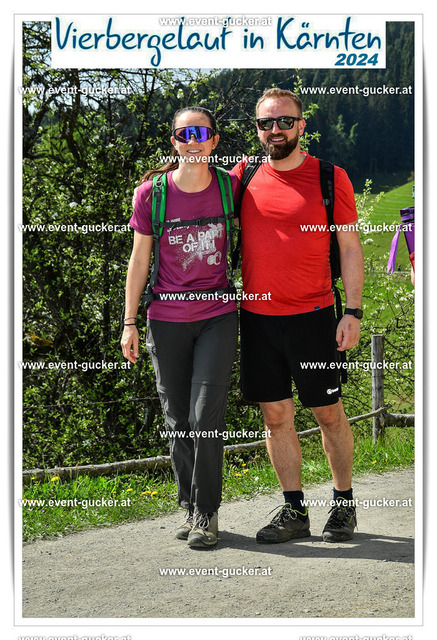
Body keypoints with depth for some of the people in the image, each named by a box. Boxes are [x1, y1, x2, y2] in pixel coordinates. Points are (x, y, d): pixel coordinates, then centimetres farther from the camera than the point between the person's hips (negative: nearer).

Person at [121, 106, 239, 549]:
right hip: (167, 320, 1)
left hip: (218, 316, -1)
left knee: (206, 417, -8)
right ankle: (189, 508, 20)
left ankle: (206, 512, 5)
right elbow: (139, 260, 3)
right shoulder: (151, 193, -3)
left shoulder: (230, 186, -2)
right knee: (177, 420, 6)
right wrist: (129, 323, 4)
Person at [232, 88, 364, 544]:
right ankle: (294, 511, 17)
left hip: (313, 316, -3)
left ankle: (343, 503, 21)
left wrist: (352, 312, -6)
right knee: (276, 415, 7)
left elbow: (350, 247, 0)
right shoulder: (243, 175, 6)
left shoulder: (330, 177, -1)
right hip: (257, 315, 3)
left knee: (328, 413, 5)